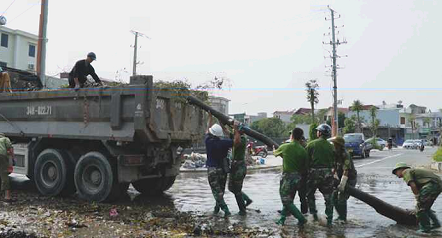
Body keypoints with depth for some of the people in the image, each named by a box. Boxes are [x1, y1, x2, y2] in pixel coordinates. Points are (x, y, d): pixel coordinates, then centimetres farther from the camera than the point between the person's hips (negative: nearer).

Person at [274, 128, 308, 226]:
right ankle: (282, 219, 20)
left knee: (286, 201, 1)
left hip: (287, 177, -5)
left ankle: (301, 219, -1)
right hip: (297, 177, 6)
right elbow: (305, 167, 5)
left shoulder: (285, 147, -10)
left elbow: (275, 153, 12)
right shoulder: (303, 151, -1)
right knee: (288, 200, 15)